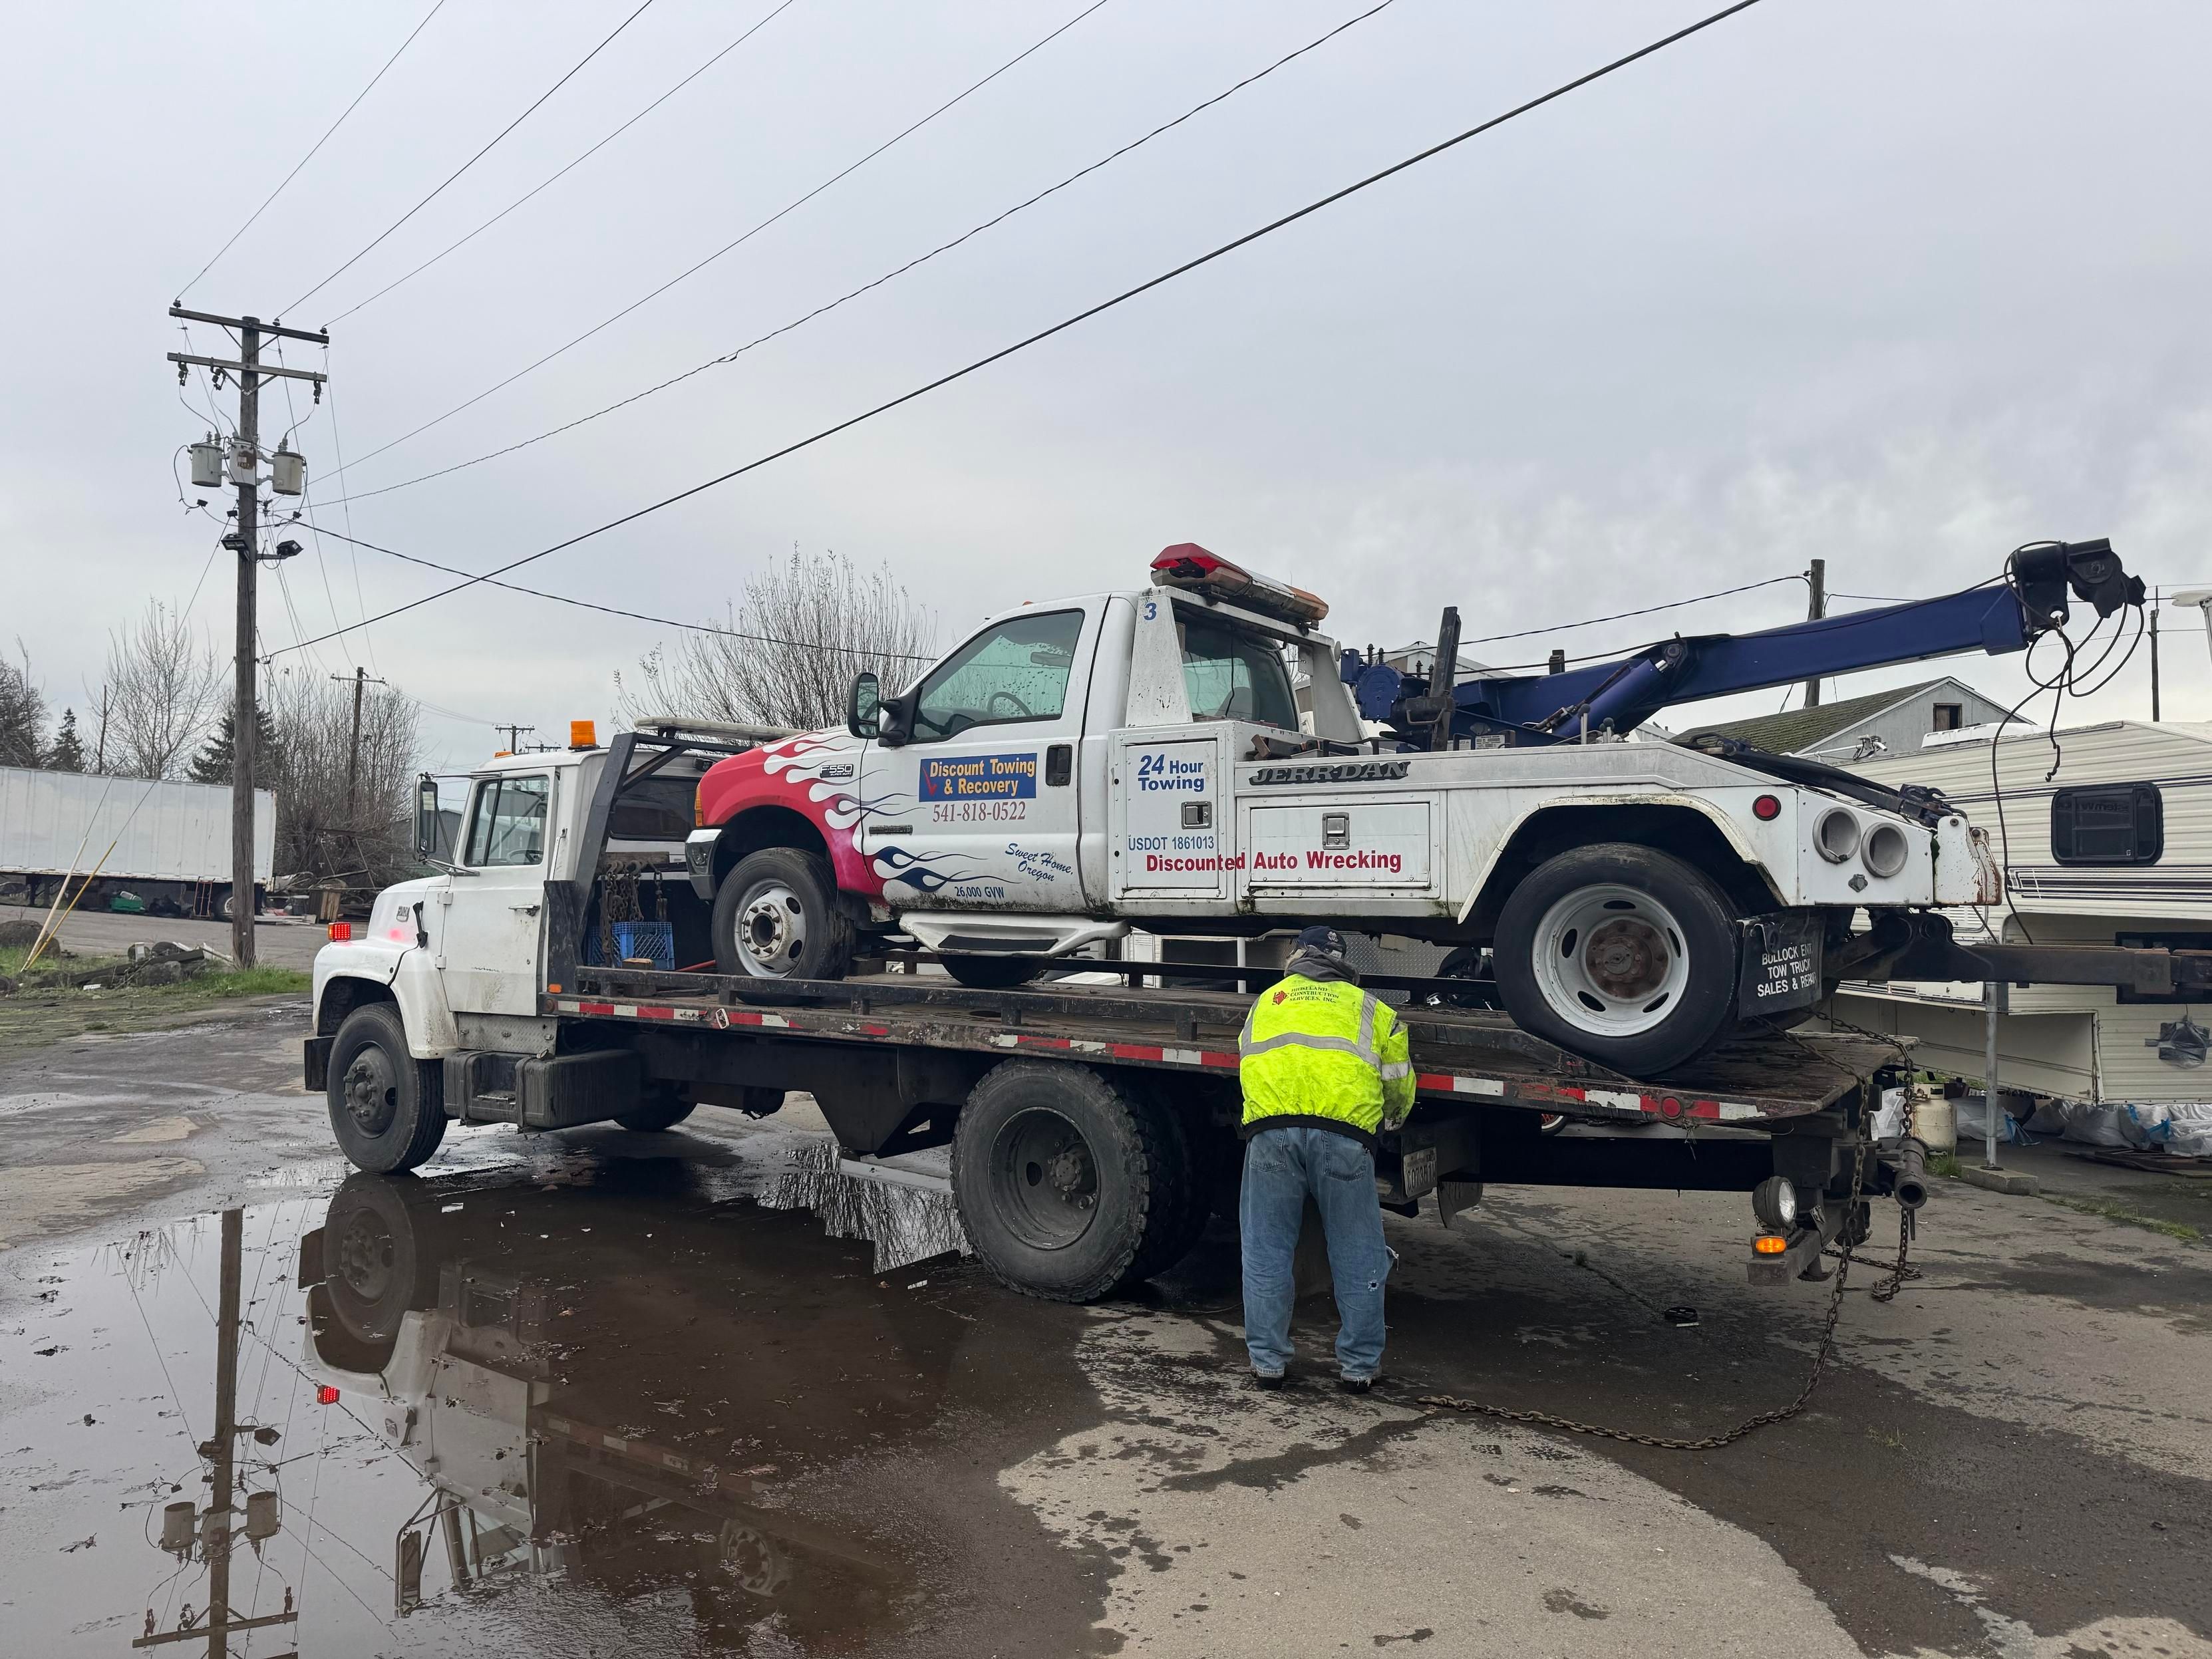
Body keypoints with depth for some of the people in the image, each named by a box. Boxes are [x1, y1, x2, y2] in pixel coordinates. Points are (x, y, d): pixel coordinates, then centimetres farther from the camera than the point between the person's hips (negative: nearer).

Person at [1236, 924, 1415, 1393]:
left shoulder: (1266, 1001, 27)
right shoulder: (1369, 1008, 22)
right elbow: (1399, 1085, 27)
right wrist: (1394, 1119, 48)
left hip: (1270, 1128, 1)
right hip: (1343, 1131, -1)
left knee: (1267, 1251, 12)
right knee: (1356, 1255, 11)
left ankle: (1267, 1361, 18)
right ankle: (1358, 1366, 18)